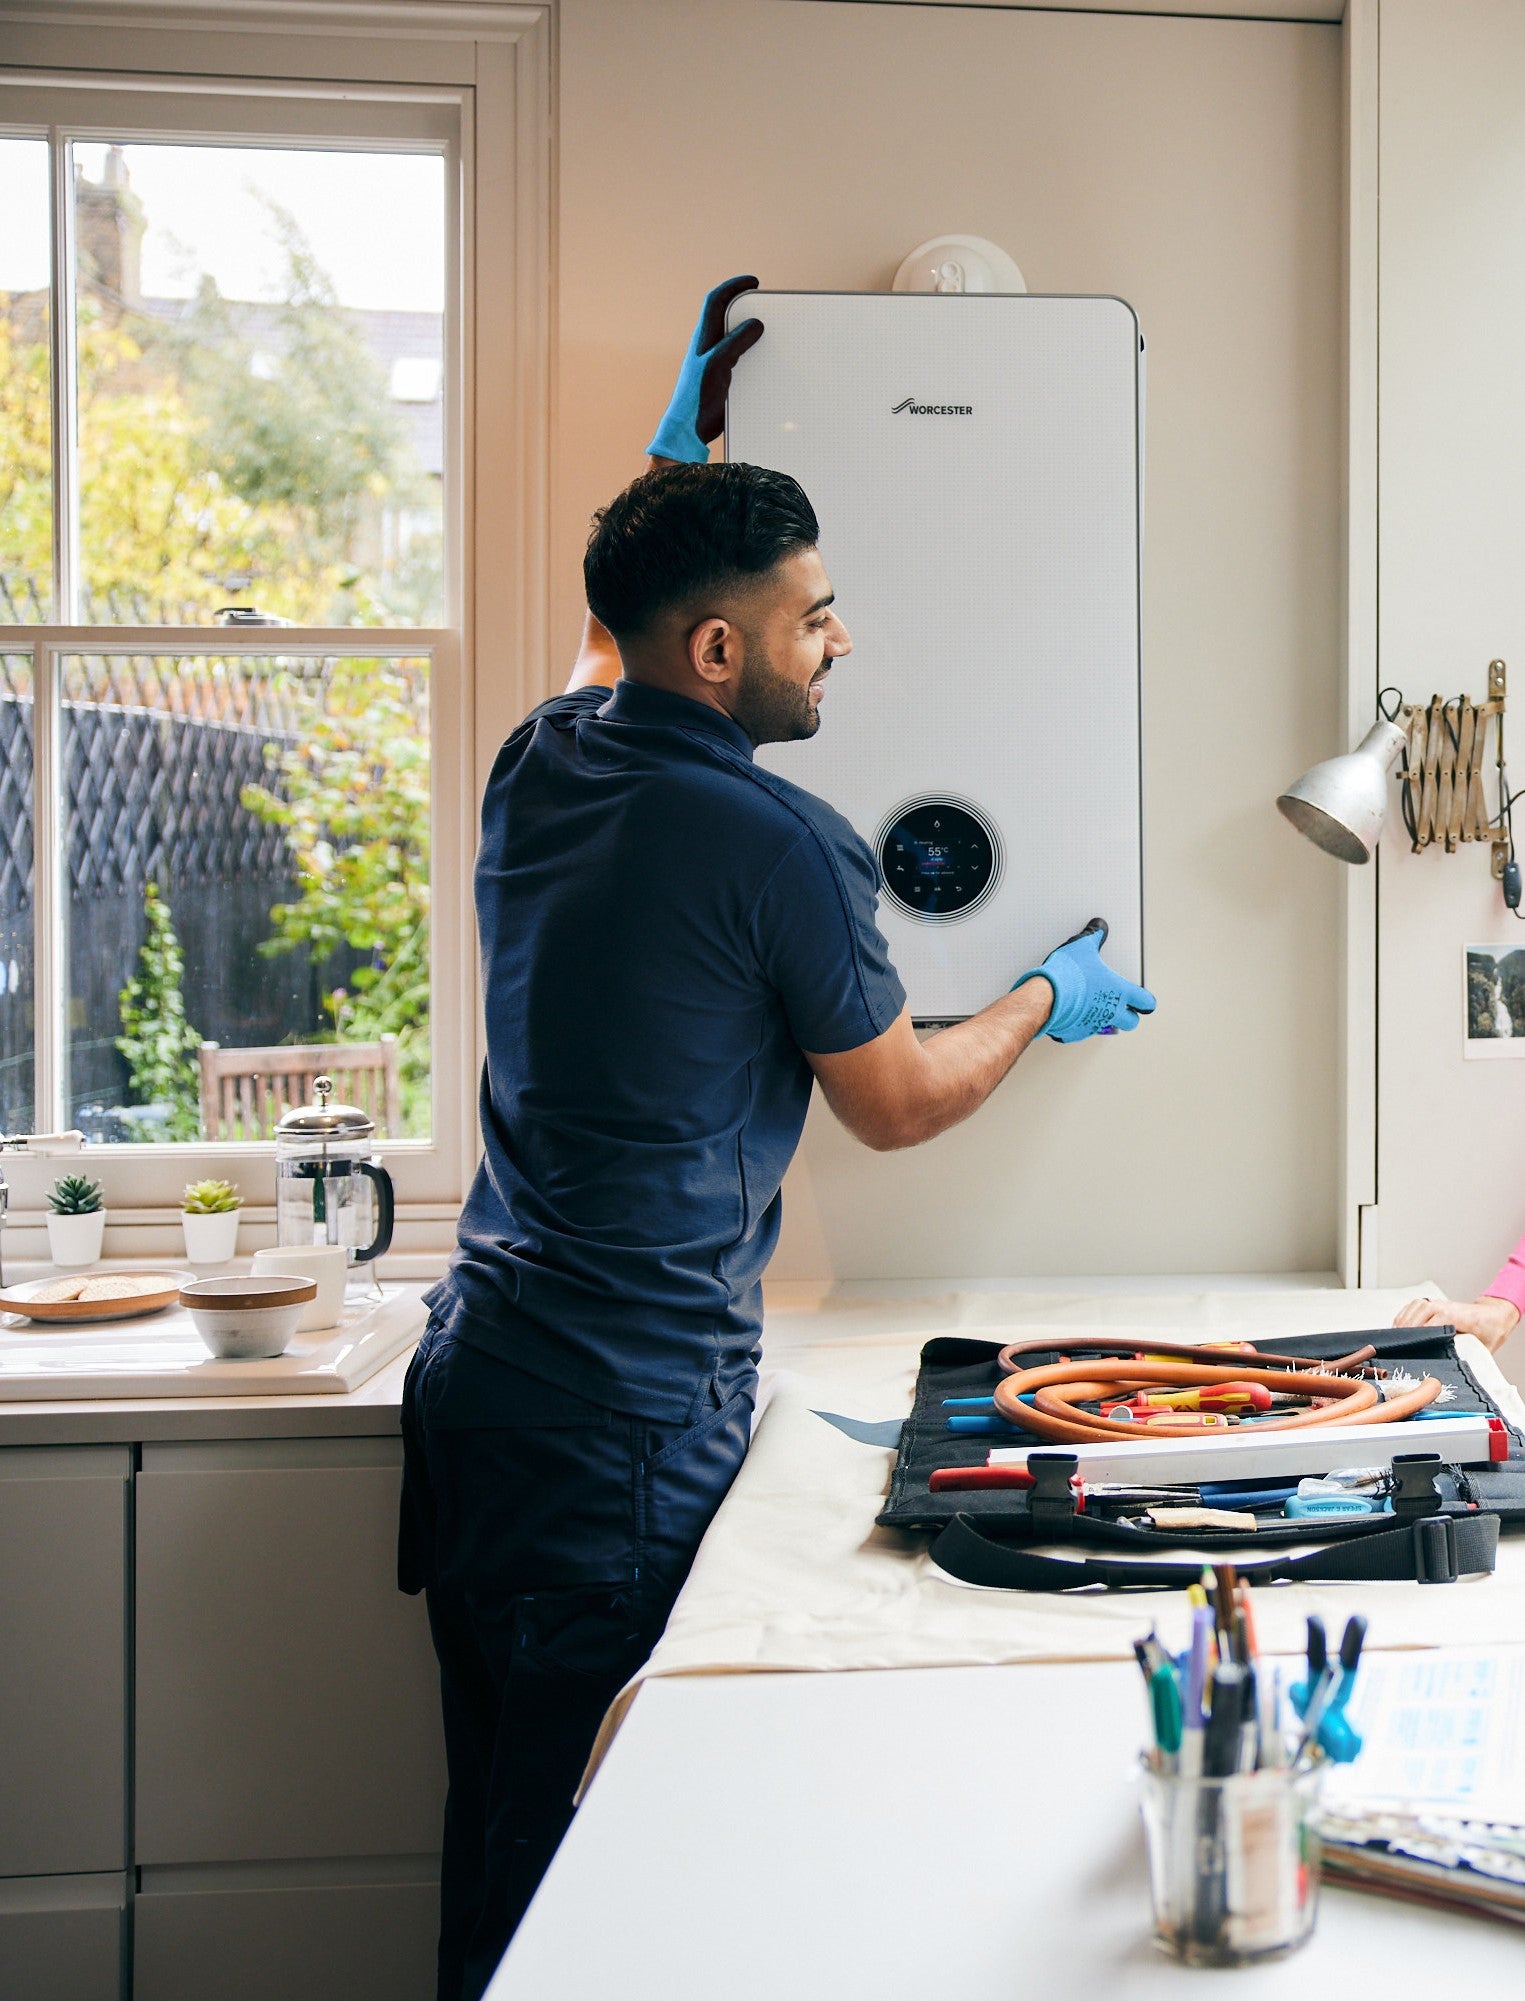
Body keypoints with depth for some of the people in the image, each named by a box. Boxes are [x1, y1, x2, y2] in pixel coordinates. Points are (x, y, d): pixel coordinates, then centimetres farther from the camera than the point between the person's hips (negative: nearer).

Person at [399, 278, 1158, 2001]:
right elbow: (897, 1103, 0)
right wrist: (1050, 999, 18)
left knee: (496, 1820, 18)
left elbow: (610, 646, 33)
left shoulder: (537, 771, 6)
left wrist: (679, 453, 41)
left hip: (475, 1374, 8)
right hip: (626, 1423, -8)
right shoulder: (782, 850, -16)